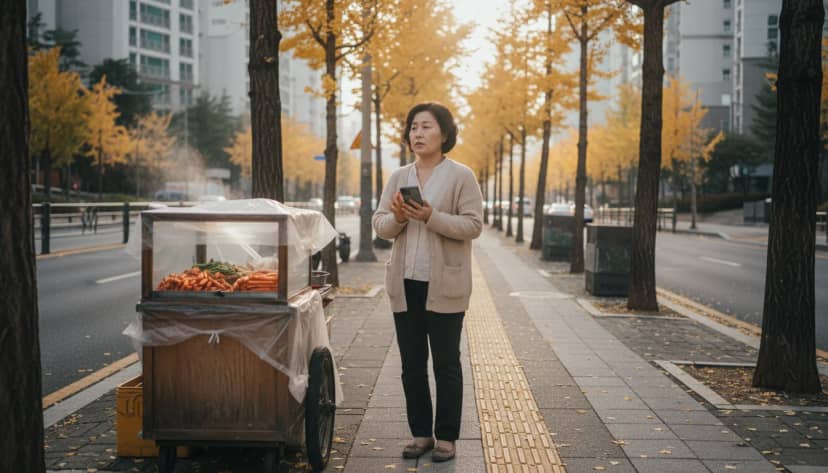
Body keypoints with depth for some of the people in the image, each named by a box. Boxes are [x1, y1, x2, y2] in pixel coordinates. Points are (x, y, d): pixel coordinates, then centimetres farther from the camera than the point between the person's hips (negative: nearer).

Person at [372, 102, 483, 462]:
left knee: (446, 365, 4)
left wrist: (431, 217, -21)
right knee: (412, 365, 10)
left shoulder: (461, 176, -3)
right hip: (405, 284, 5)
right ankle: (421, 433, 22)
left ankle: (446, 437, 15)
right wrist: (397, 218, -13)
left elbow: (473, 225, -10)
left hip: (444, 285, -5)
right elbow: (379, 225, 9)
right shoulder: (398, 177, 11)